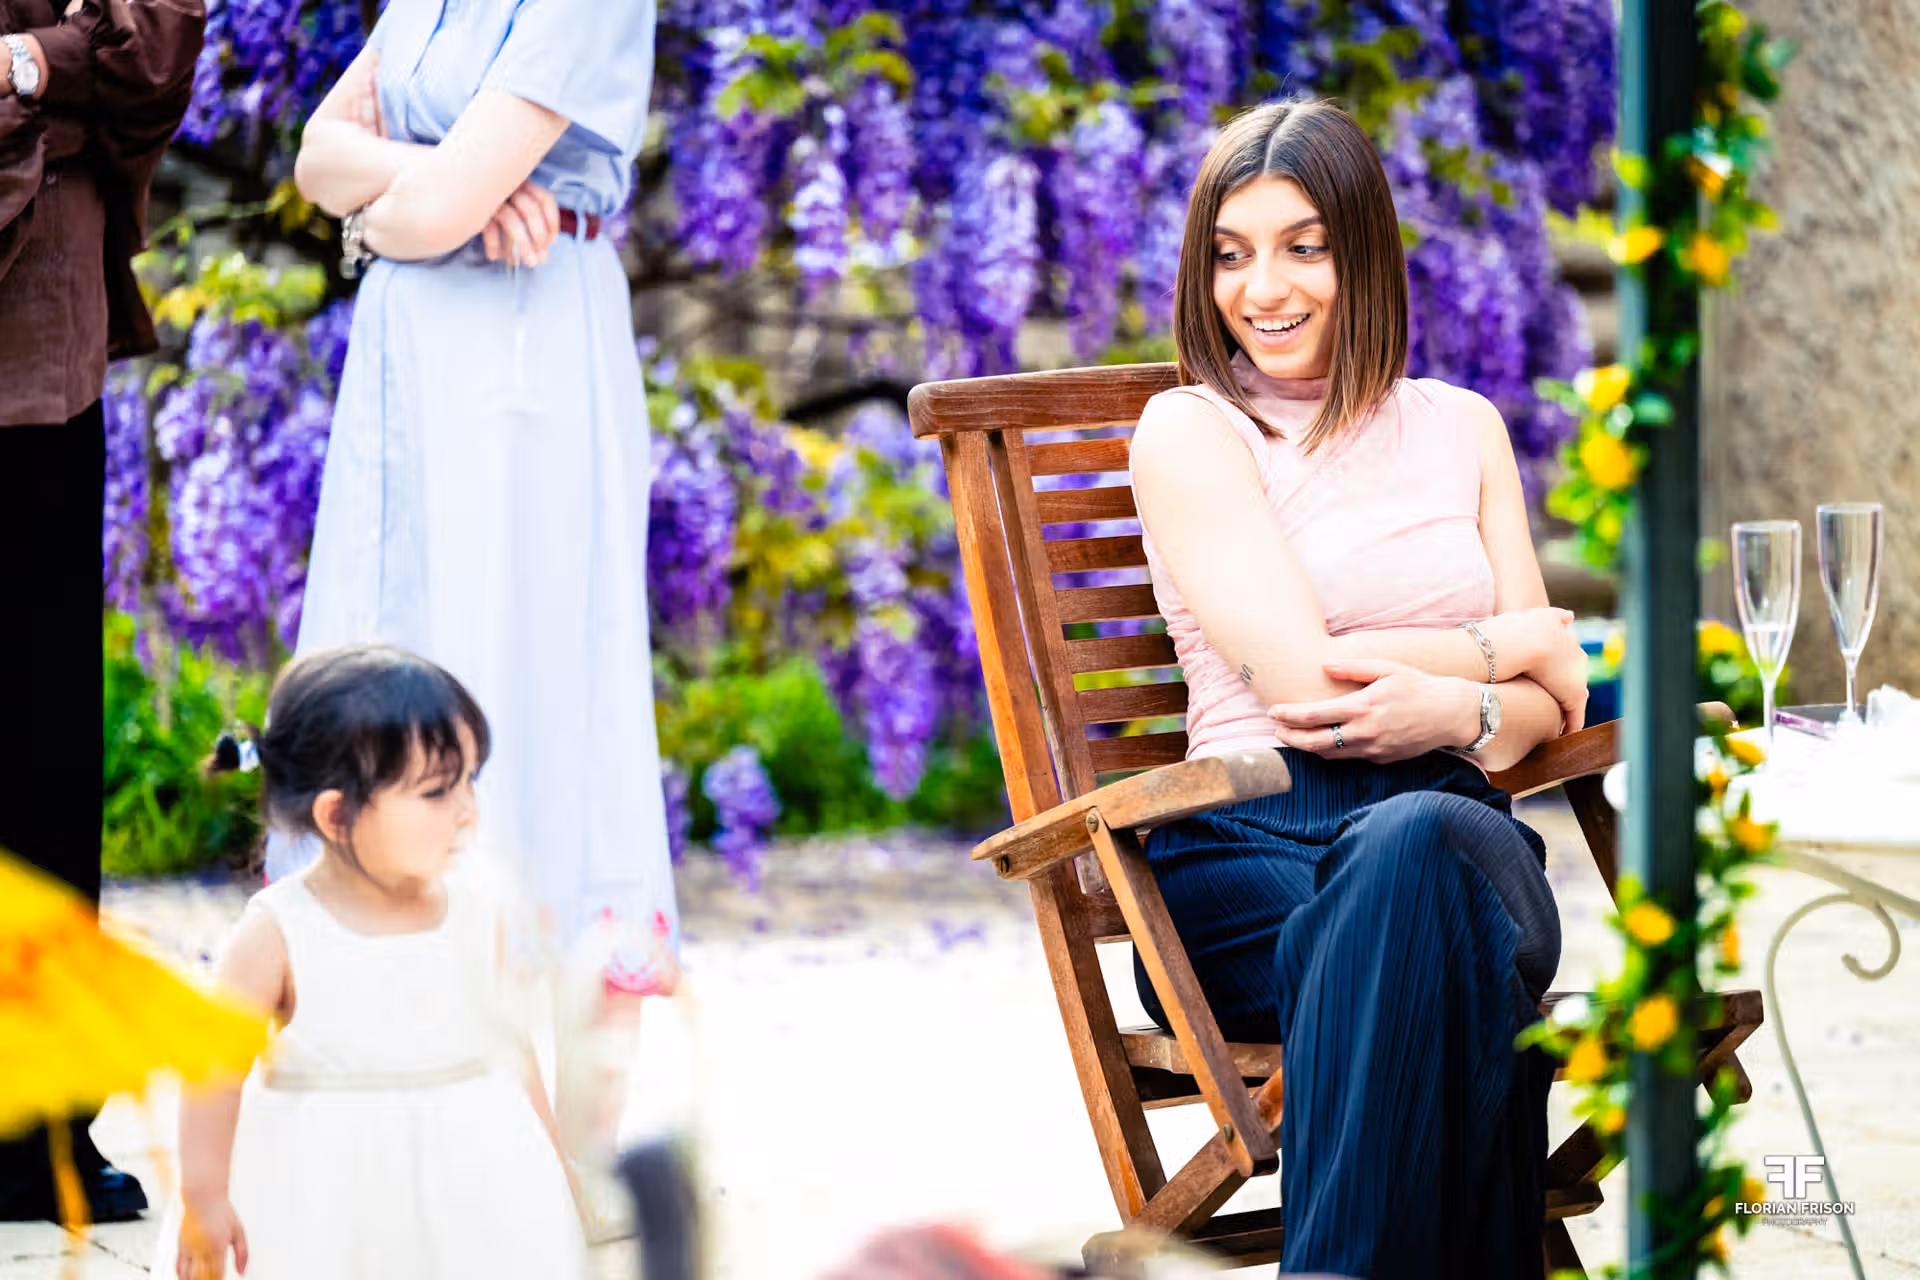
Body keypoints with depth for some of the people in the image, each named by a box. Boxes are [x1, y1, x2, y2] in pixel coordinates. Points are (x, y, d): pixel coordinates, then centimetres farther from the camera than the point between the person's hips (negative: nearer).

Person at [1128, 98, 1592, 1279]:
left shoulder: (1461, 428, 22)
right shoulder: (1188, 431, 8)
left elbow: (1542, 707, 16)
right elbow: (1300, 675, -6)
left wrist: (1455, 709, -9)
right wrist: (1513, 643, 7)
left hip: (1449, 820, 3)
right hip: (1254, 849, -3)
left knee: (1421, 845, -38)